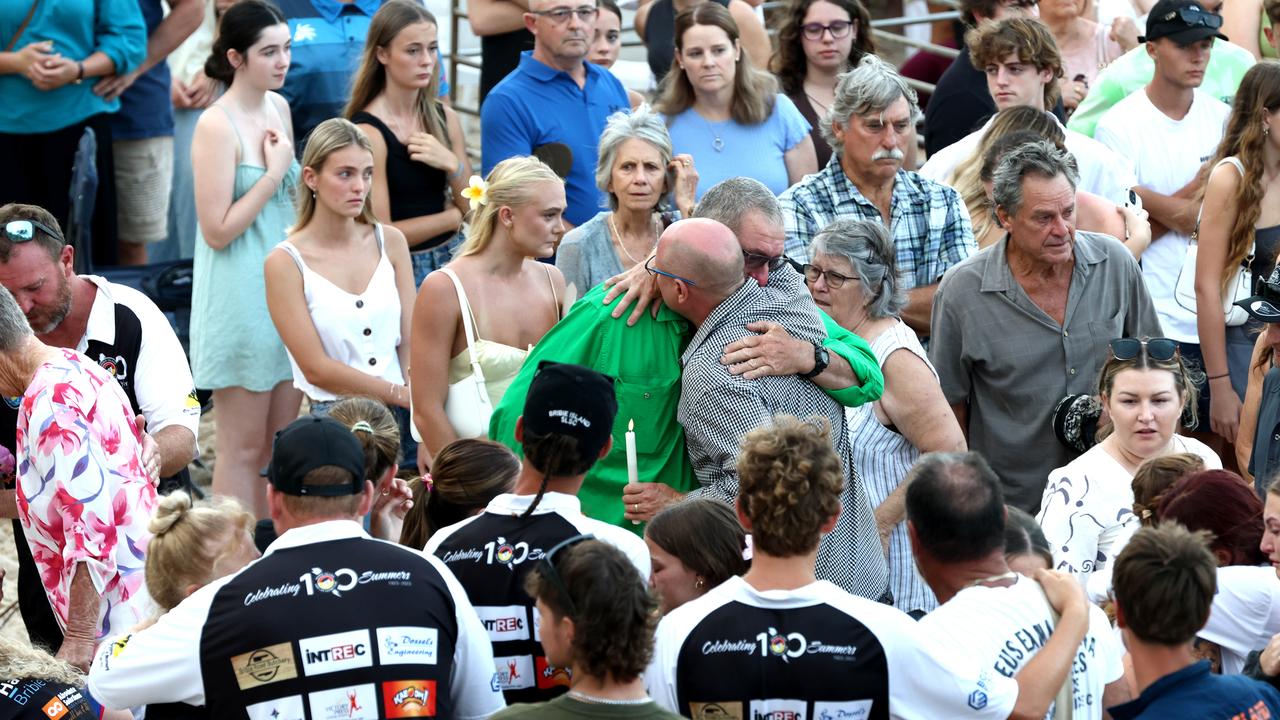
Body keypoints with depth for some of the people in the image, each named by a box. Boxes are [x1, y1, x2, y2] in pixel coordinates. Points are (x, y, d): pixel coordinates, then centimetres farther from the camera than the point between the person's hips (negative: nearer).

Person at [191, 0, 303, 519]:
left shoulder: (278, 108, 8)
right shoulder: (217, 127, -17)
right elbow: (218, 229, -18)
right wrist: (274, 173, -16)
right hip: (240, 297, -8)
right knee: (244, 449, -1)